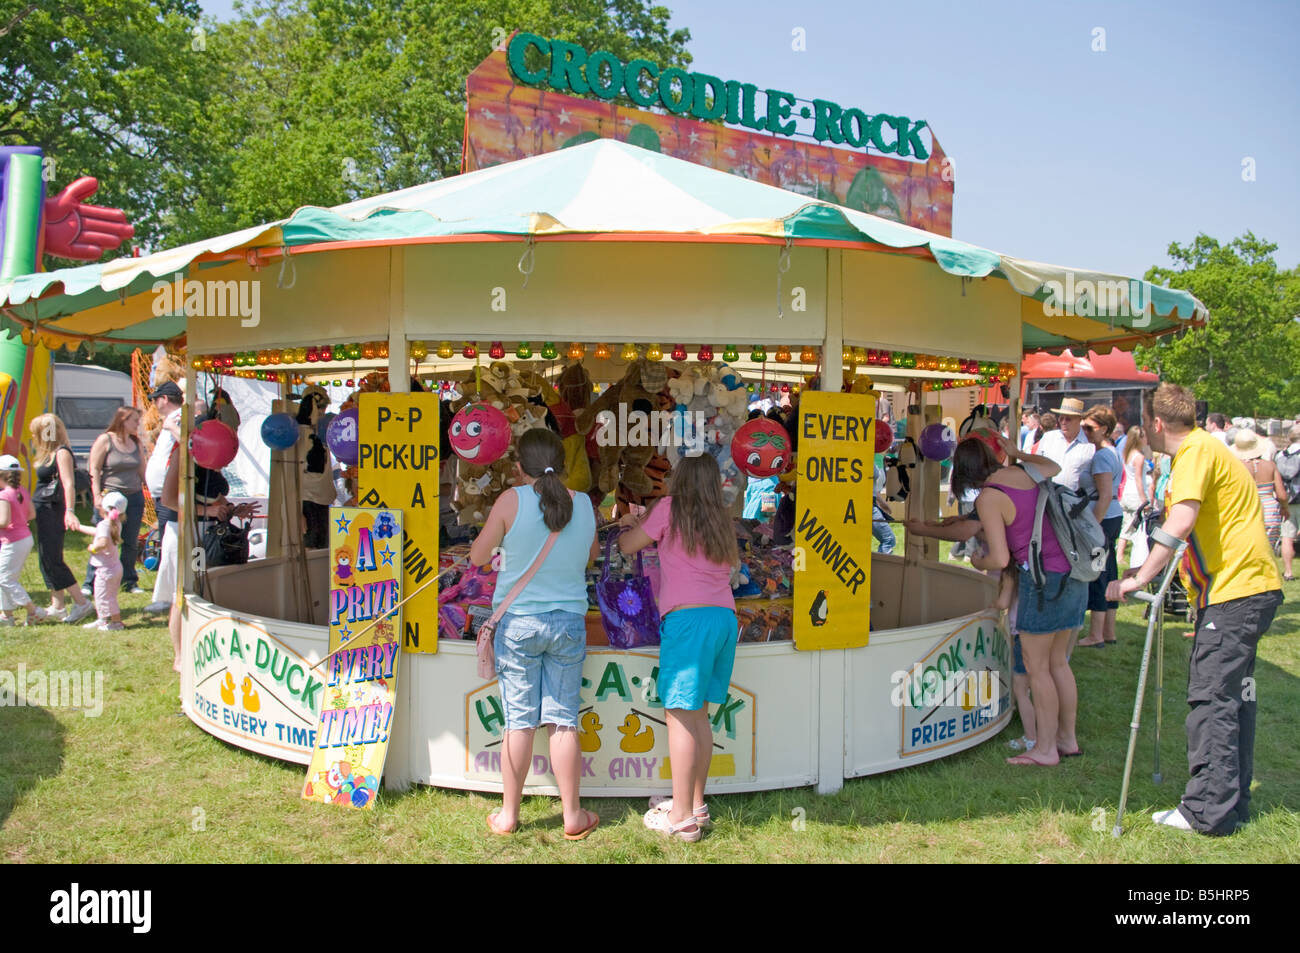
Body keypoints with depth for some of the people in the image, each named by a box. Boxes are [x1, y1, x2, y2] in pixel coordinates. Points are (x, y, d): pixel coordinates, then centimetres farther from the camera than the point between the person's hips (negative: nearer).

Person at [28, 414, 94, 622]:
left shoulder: (62, 453, -12)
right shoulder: (47, 454, 15)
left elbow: (68, 484, -22)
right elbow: (45, 484, 17)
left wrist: (69, 511, -31)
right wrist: (32, 510, 17)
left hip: (53, 511, -9)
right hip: (43, 511, 9)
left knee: (52, 560, -8)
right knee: (47, 559, 10)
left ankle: (82, 603, -5)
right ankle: (57, 607, 15)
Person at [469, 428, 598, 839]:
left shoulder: (512, 500, -10)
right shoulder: (583, 505, 1)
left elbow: (477, 556, -2)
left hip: (518, 622, -2)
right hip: (569, 622, 2)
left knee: (519, 720, 5)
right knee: (563, 719, 8)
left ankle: (508, 815, 17)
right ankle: (573, 816, 16)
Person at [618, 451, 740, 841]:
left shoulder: (671, 507, 0)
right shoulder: (720, 519, 16)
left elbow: (627, 545, 7)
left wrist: (632, 525, 31)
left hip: (688, 618, -7)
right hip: (725, 617, 7)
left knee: (680, 714, -4)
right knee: (698, 714, 14)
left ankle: (682, 816, -3)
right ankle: (695, 804, 20)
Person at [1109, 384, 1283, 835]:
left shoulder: (1197, 450, -13)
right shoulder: (1201, 448, 20)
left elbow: (1181, 521, -25)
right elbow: (1192, 527, 27)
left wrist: (1139, 578, -22)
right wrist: (1148, 569, 25)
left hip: (1233, 588, -11)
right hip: (1249, 585, 11)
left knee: (1210, 697, -7)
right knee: (1232, 695, 14)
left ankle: (1208, 810, -2)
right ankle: (1231, 802, 23)